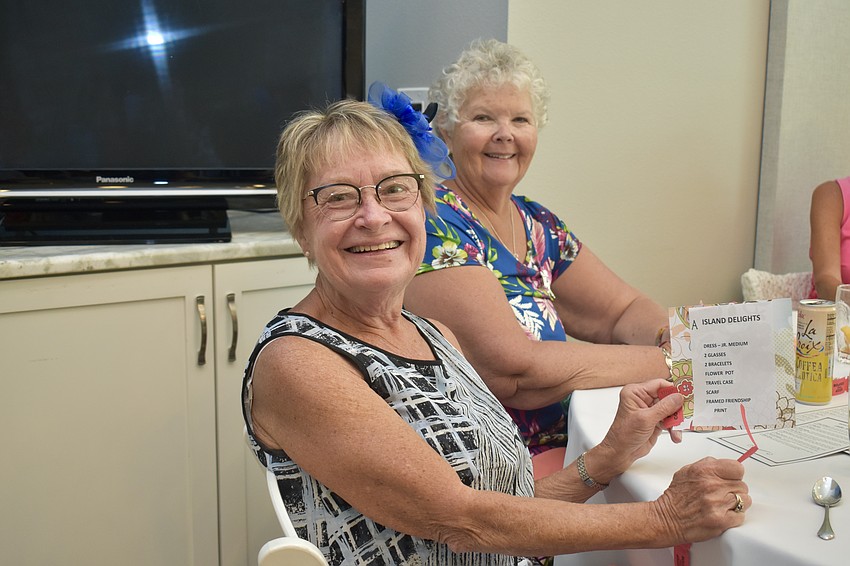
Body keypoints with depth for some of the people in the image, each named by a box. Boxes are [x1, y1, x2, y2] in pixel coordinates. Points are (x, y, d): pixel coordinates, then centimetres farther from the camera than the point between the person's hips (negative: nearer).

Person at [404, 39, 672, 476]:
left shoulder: (538, 224, 10)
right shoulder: (433, 222, -15)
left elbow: (625, 311, 15)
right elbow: (512, 369, -22)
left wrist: (678, 338, -8)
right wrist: (662, 362, -15)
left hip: (560, 446, 8)